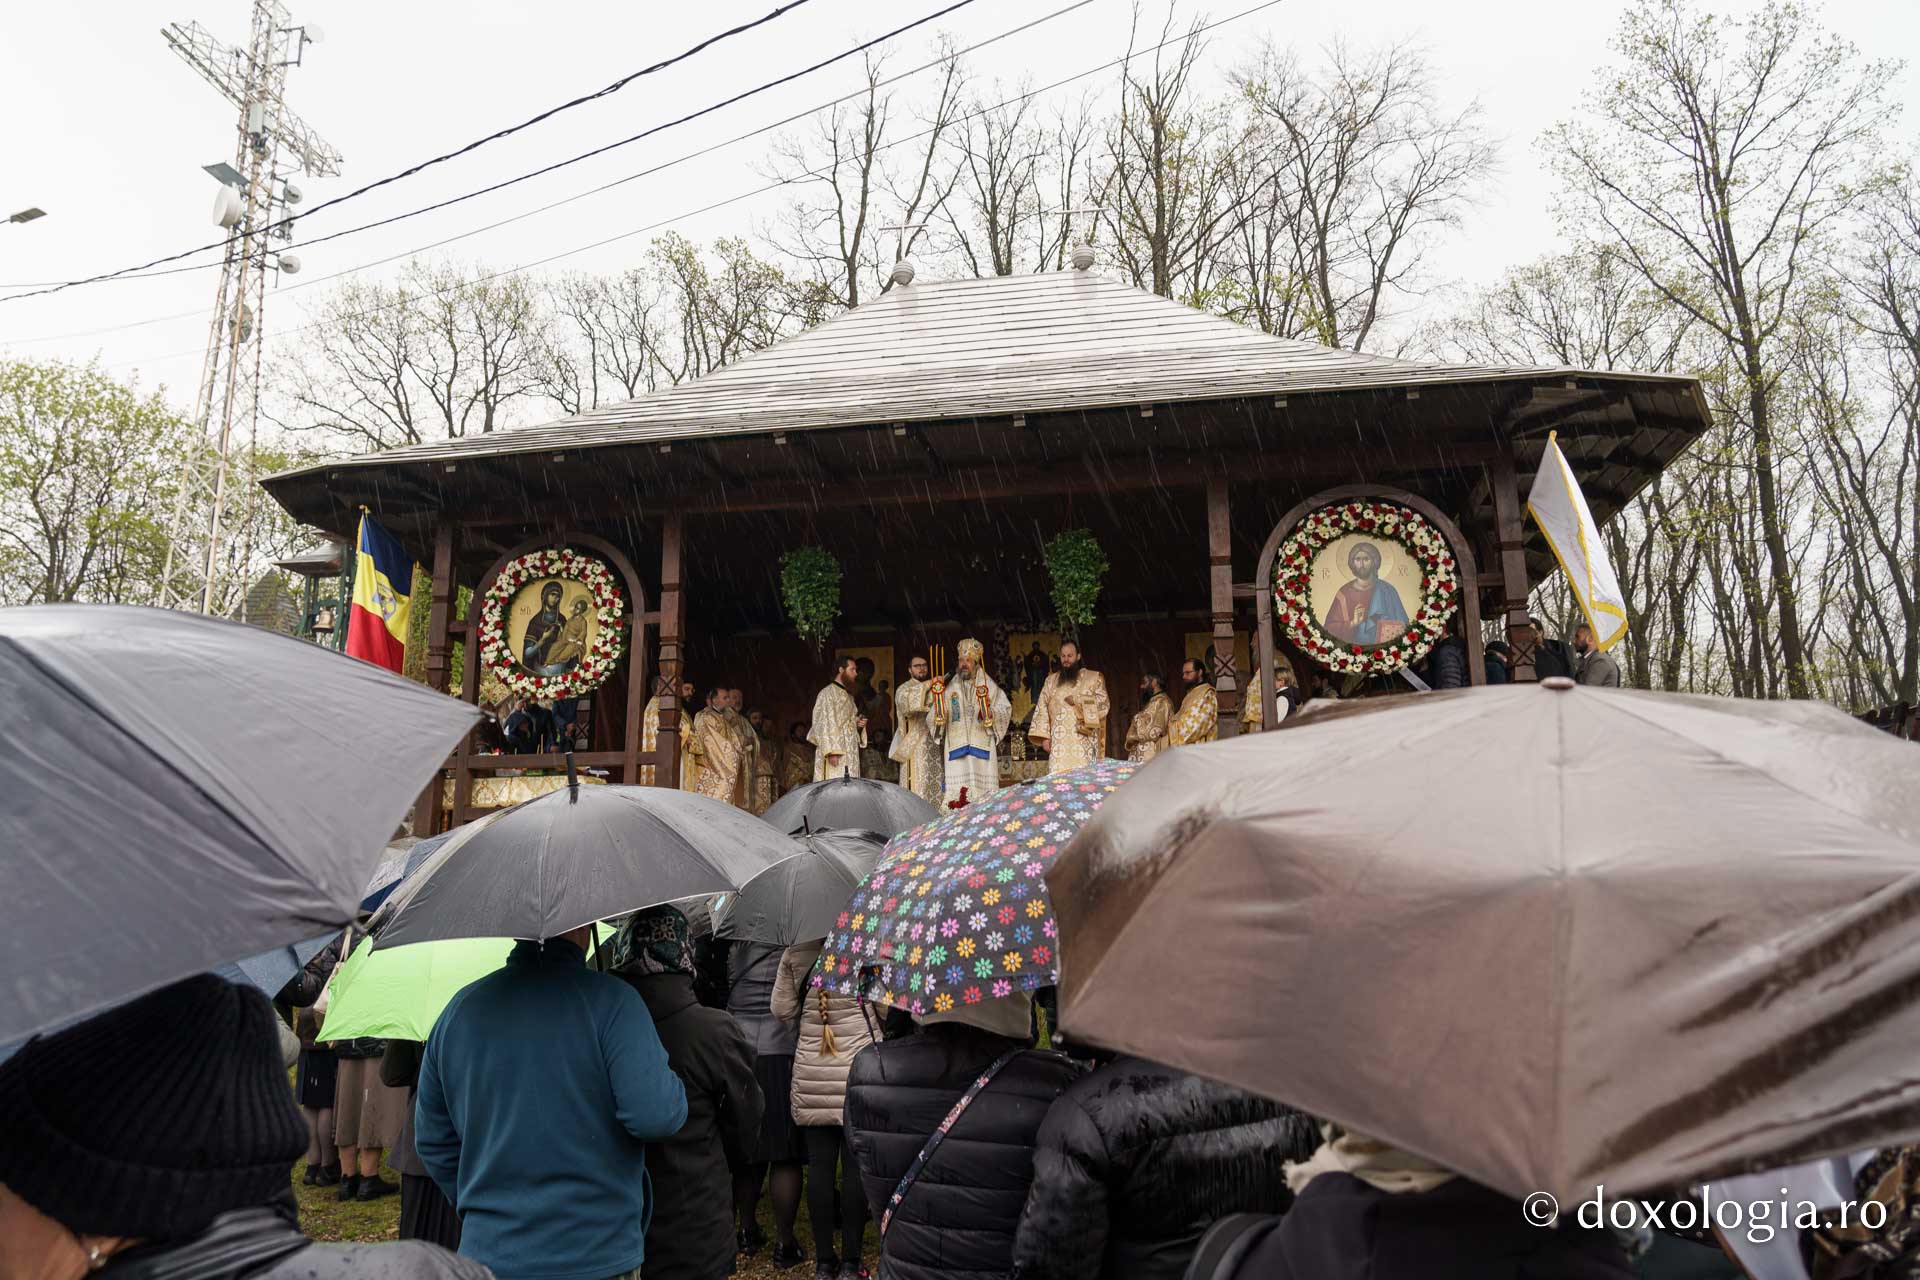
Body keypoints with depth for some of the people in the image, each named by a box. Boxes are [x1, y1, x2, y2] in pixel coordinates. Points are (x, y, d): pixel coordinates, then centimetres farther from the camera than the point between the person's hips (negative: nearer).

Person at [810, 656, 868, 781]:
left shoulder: (848, 696, 21)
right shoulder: (828, 693, -6)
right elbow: (824, 724, -14)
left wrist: (857, 723, 7)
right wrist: (831, 751, -22)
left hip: (849, 754, 8)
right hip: (835, 752, -8)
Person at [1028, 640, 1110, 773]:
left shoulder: (1094, 677, 11)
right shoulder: (1051, 681, 18)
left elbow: (1103, 701, 0)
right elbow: (1042, 709, 12)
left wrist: (1077, 700, -7)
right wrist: (1044, 736, 1)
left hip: (1083, 741, -2)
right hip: (1059, 742, 2)